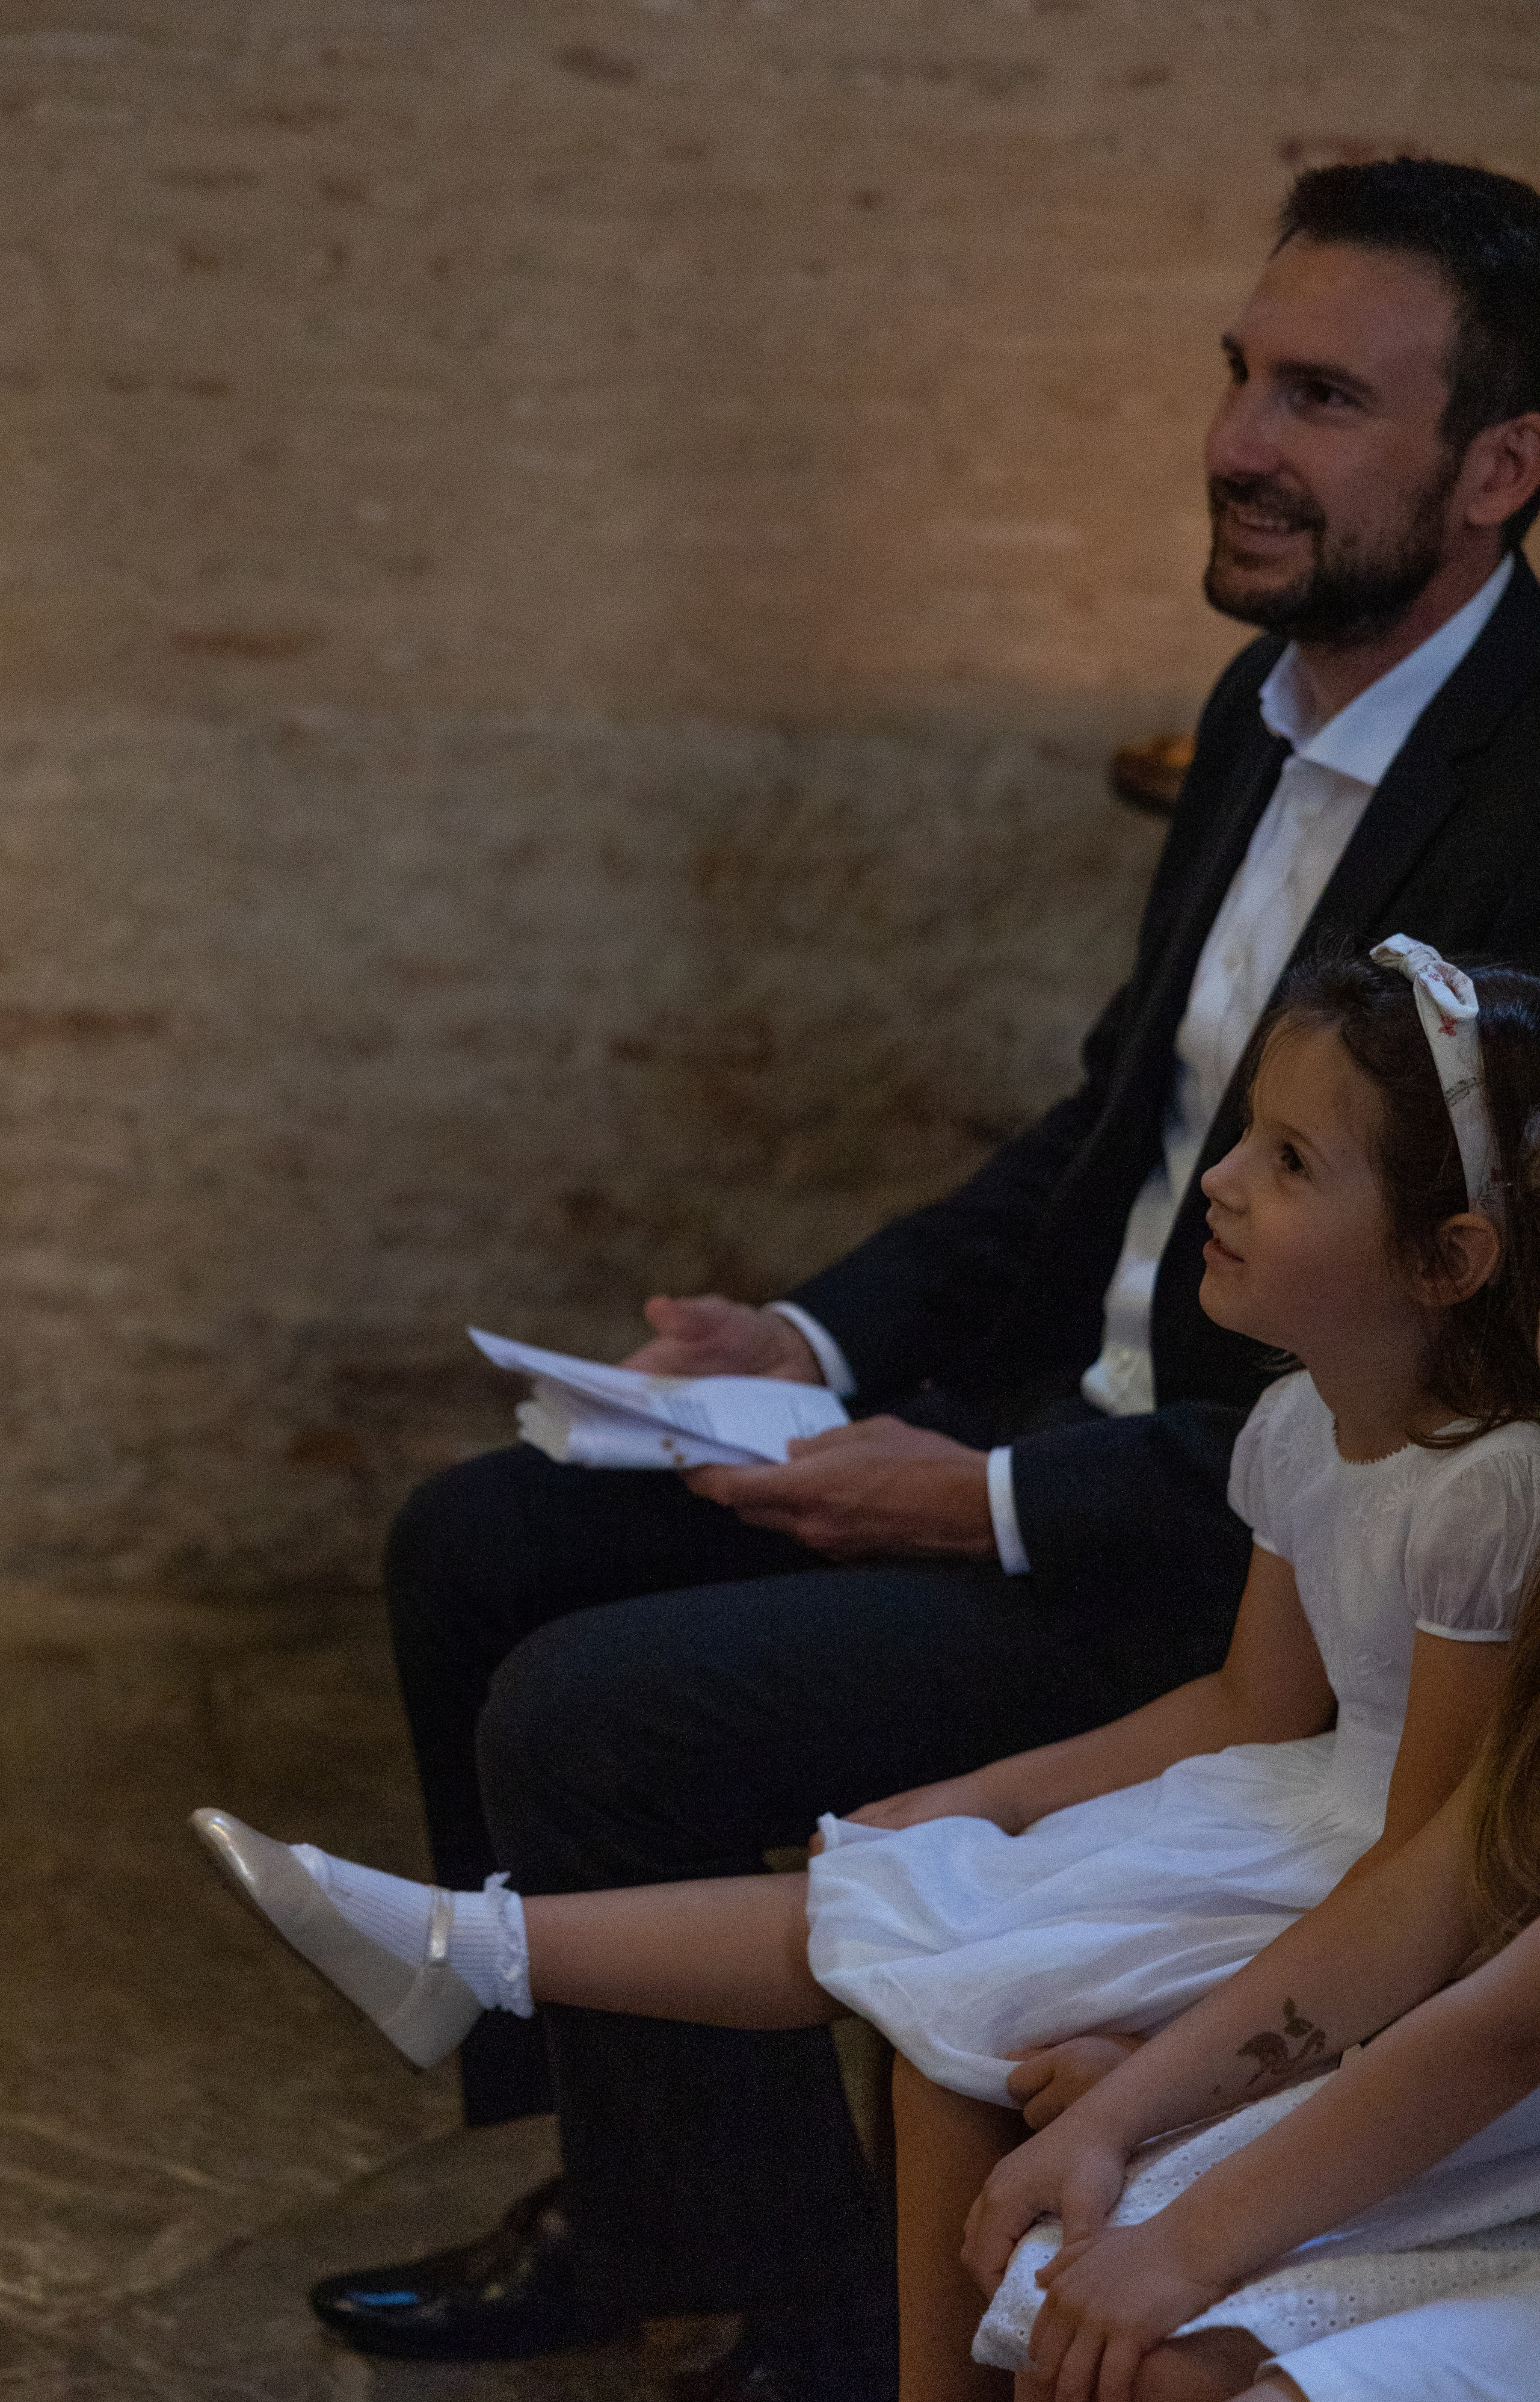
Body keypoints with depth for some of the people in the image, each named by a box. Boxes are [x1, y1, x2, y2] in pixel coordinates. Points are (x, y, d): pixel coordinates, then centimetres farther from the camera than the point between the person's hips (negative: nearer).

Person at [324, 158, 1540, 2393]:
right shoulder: (1273, 706, 6)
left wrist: (996, 1505, -22)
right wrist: (821, 1340, 3)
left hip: (1262, 1570, -10)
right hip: (1076, 1409, 10)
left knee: (593, 1716, -19)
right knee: (483, 1546, 9)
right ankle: (633, 2193, 22)